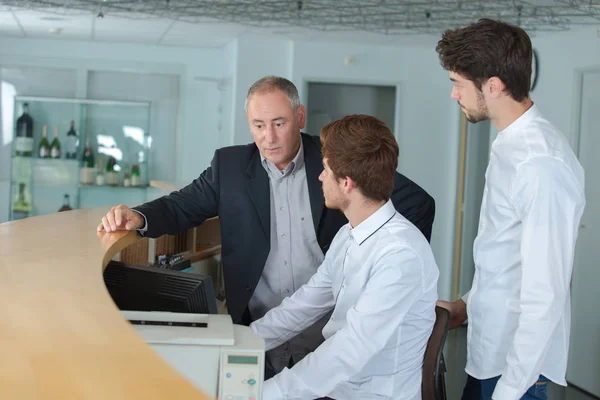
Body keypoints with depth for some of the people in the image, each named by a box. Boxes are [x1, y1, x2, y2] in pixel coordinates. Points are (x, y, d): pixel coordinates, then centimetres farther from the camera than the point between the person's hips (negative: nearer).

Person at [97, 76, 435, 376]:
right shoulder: (230, 165, 3)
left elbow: (419, 203, -2)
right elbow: (181, 207, 7)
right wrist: (139, 217, -14)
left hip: (326, 326, -1)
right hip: (259, 328, 2)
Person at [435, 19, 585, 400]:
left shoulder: (541, 162, -25)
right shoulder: (511, 144, 4)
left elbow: (545, 295, -24)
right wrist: (470, 303, 19)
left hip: (516, 359, -8)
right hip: (489, 348, 8)